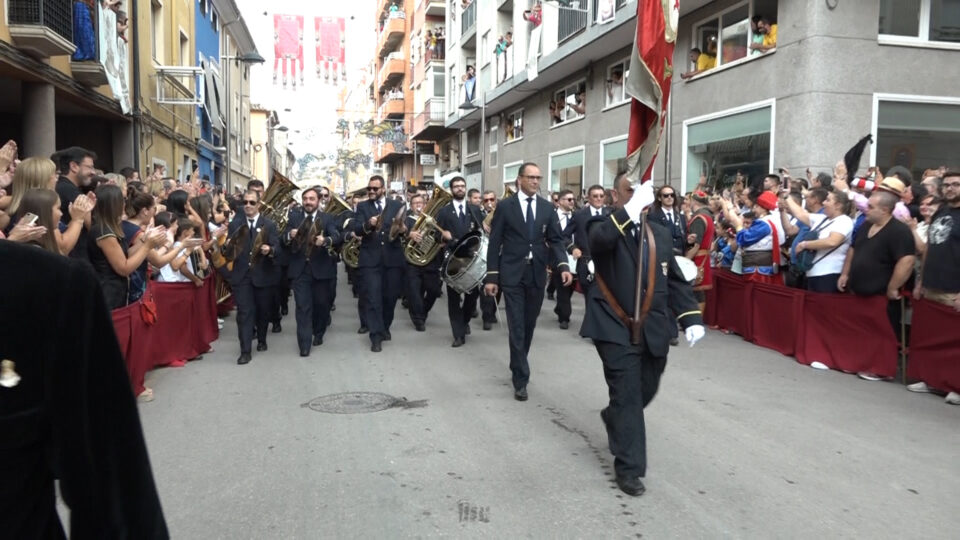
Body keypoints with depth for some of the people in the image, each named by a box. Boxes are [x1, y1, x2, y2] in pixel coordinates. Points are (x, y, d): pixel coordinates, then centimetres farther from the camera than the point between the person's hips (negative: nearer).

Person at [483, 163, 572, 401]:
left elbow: (556, 240, 4)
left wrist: (563, 266, -14)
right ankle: (521, 379, -1)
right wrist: (491, 276, -7)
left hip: (537, 274, 3)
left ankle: (517, 365, 34)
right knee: (517, 326, -5)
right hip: (512, 274, -3)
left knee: (529, 325, 14)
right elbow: (495, 243, -2)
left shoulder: (547, 207, 6)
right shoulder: (505, 206, -2)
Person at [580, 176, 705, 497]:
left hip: (653, 328, 6)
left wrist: (691, 318, 2)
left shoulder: (660, 234, 10)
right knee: (627, 396, -4)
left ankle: (614, 418, 49)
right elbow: (600, 239, -32)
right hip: (616, 327, -5)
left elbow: (676, 280, 12)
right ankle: (629, 467, 9)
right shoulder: (604, 226, -5)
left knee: (645, 392, 17)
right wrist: (632, 207, -34)